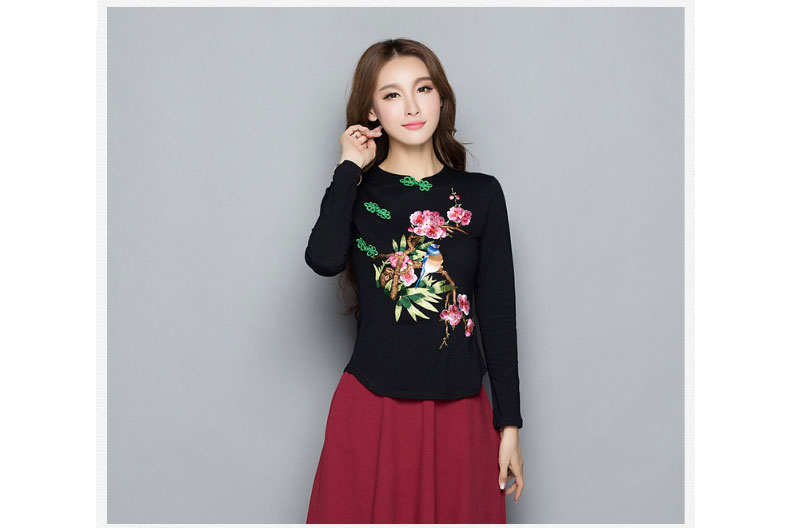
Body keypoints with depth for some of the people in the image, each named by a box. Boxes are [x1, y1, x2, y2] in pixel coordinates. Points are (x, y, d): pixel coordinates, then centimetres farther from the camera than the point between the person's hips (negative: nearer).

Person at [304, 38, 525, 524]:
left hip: (458, 411, 1)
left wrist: (509, 424, 3)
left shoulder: (480, 194, 4)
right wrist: (350, 168, -11)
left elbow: (499, 314, 4)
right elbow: (323, 259, -20)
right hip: (371, 408, -1)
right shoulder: (357, 190, 2)